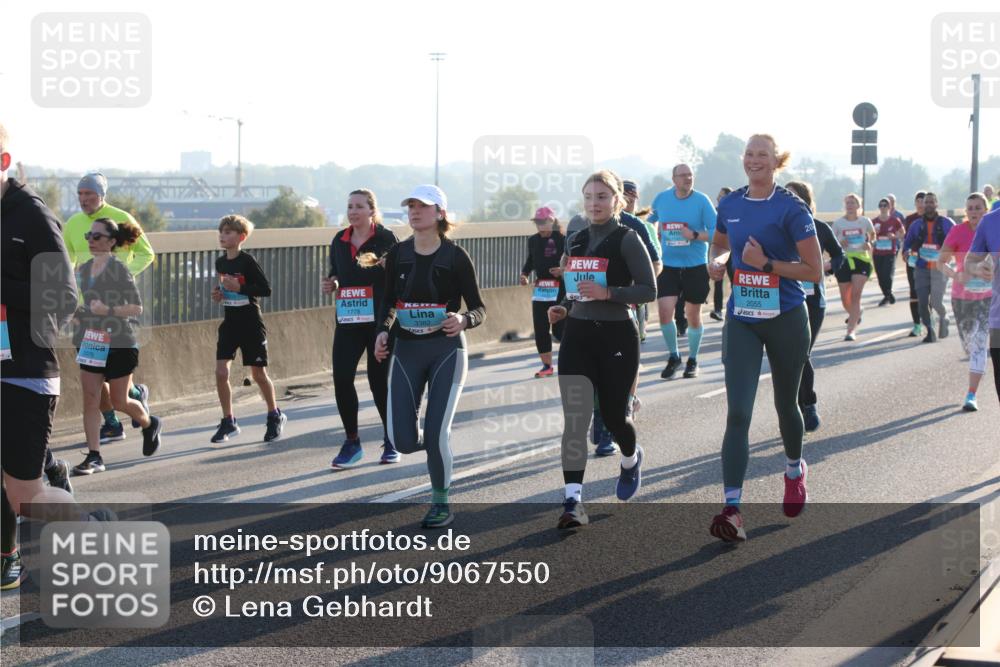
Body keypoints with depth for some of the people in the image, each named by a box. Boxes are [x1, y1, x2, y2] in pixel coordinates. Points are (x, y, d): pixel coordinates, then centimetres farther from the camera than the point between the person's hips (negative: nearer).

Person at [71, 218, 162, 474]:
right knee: (90, 398, -3)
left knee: (119, 401, 6)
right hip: (89, 342, 6)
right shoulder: (84, 269, 7)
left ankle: (149, 424, 37)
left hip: (118, 343, -5)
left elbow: (137, 308, -13)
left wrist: (108, 310, -26)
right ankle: (94, 456, -1)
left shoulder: (119, 270, -12)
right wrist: (77, 315, 3)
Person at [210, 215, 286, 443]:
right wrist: (219, 294, 1)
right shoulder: (220, 262, 5)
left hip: (251, 324, -5)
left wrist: (239, 288, -25)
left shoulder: (247, 261, -14)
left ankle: (275, 416, 27)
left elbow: (266, 289, -17)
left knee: (258, 373, 5)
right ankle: (228, 422, 4)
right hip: (229, 323, 5)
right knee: (221, 372, -7)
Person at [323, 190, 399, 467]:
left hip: (379, 321, -4)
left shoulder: (386, 239, -5)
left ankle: (391, 441, 21)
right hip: (347, 321, 4)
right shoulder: (339, 241, 10)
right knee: (341, 378, -6)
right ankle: (351, 442, 7)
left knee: (379, 379, 2)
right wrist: (331, 284, 3)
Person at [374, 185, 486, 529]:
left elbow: (479, 309, -3)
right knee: (403, 441, -4)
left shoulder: (455, 256, -7)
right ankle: (436, 444, 33)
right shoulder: (397, 254, 3)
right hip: (406, 350, 3)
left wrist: (463, 320, -24)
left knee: (435, 434, -12)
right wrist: (382, 332, -3)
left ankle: (441, 503, 10)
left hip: (446, 350, -3)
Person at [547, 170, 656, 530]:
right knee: (574, 418, -9)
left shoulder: (627, 239, -7)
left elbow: (649, 289, -12)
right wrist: (563, 308, 4)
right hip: (577, 334, 4)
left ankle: (631, 459, 43)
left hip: (616, 336, -4)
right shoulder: (576, 241, 10)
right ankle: (573, 501, -12)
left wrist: (608, 293, -24)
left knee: (613, 415, 7)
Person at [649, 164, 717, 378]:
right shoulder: (661, 198, 1)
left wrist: (694, 235, -24)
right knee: (665, 311, -10)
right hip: (668, 266, 2)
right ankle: (673, 356, 11)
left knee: (693, 315, 9)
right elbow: (651, 219, 22)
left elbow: (716, 232, -12)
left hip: (695, 266, -2)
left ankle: (692, 360, 26)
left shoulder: (702, 201, -8)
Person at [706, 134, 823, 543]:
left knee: (785, 403, 16)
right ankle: (732, 509, -17)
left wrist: (767, 264, -21)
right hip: (741, 320, 3)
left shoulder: (791, 208, -11)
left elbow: (815, 271, -11)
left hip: (786, 320, -3)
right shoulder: (730, 205, 4)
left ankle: (795, 471, 47)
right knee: (737, 413, -10)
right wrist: (718, 261, 2)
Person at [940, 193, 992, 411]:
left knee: (979, 343, -12)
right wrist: (956, 275, -29)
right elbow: (941, 263, -11)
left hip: (987, 296, -1)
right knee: (969, 344, 14)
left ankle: (971, 396, -11)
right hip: (961, 295, 1)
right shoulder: (957, 232, -9)